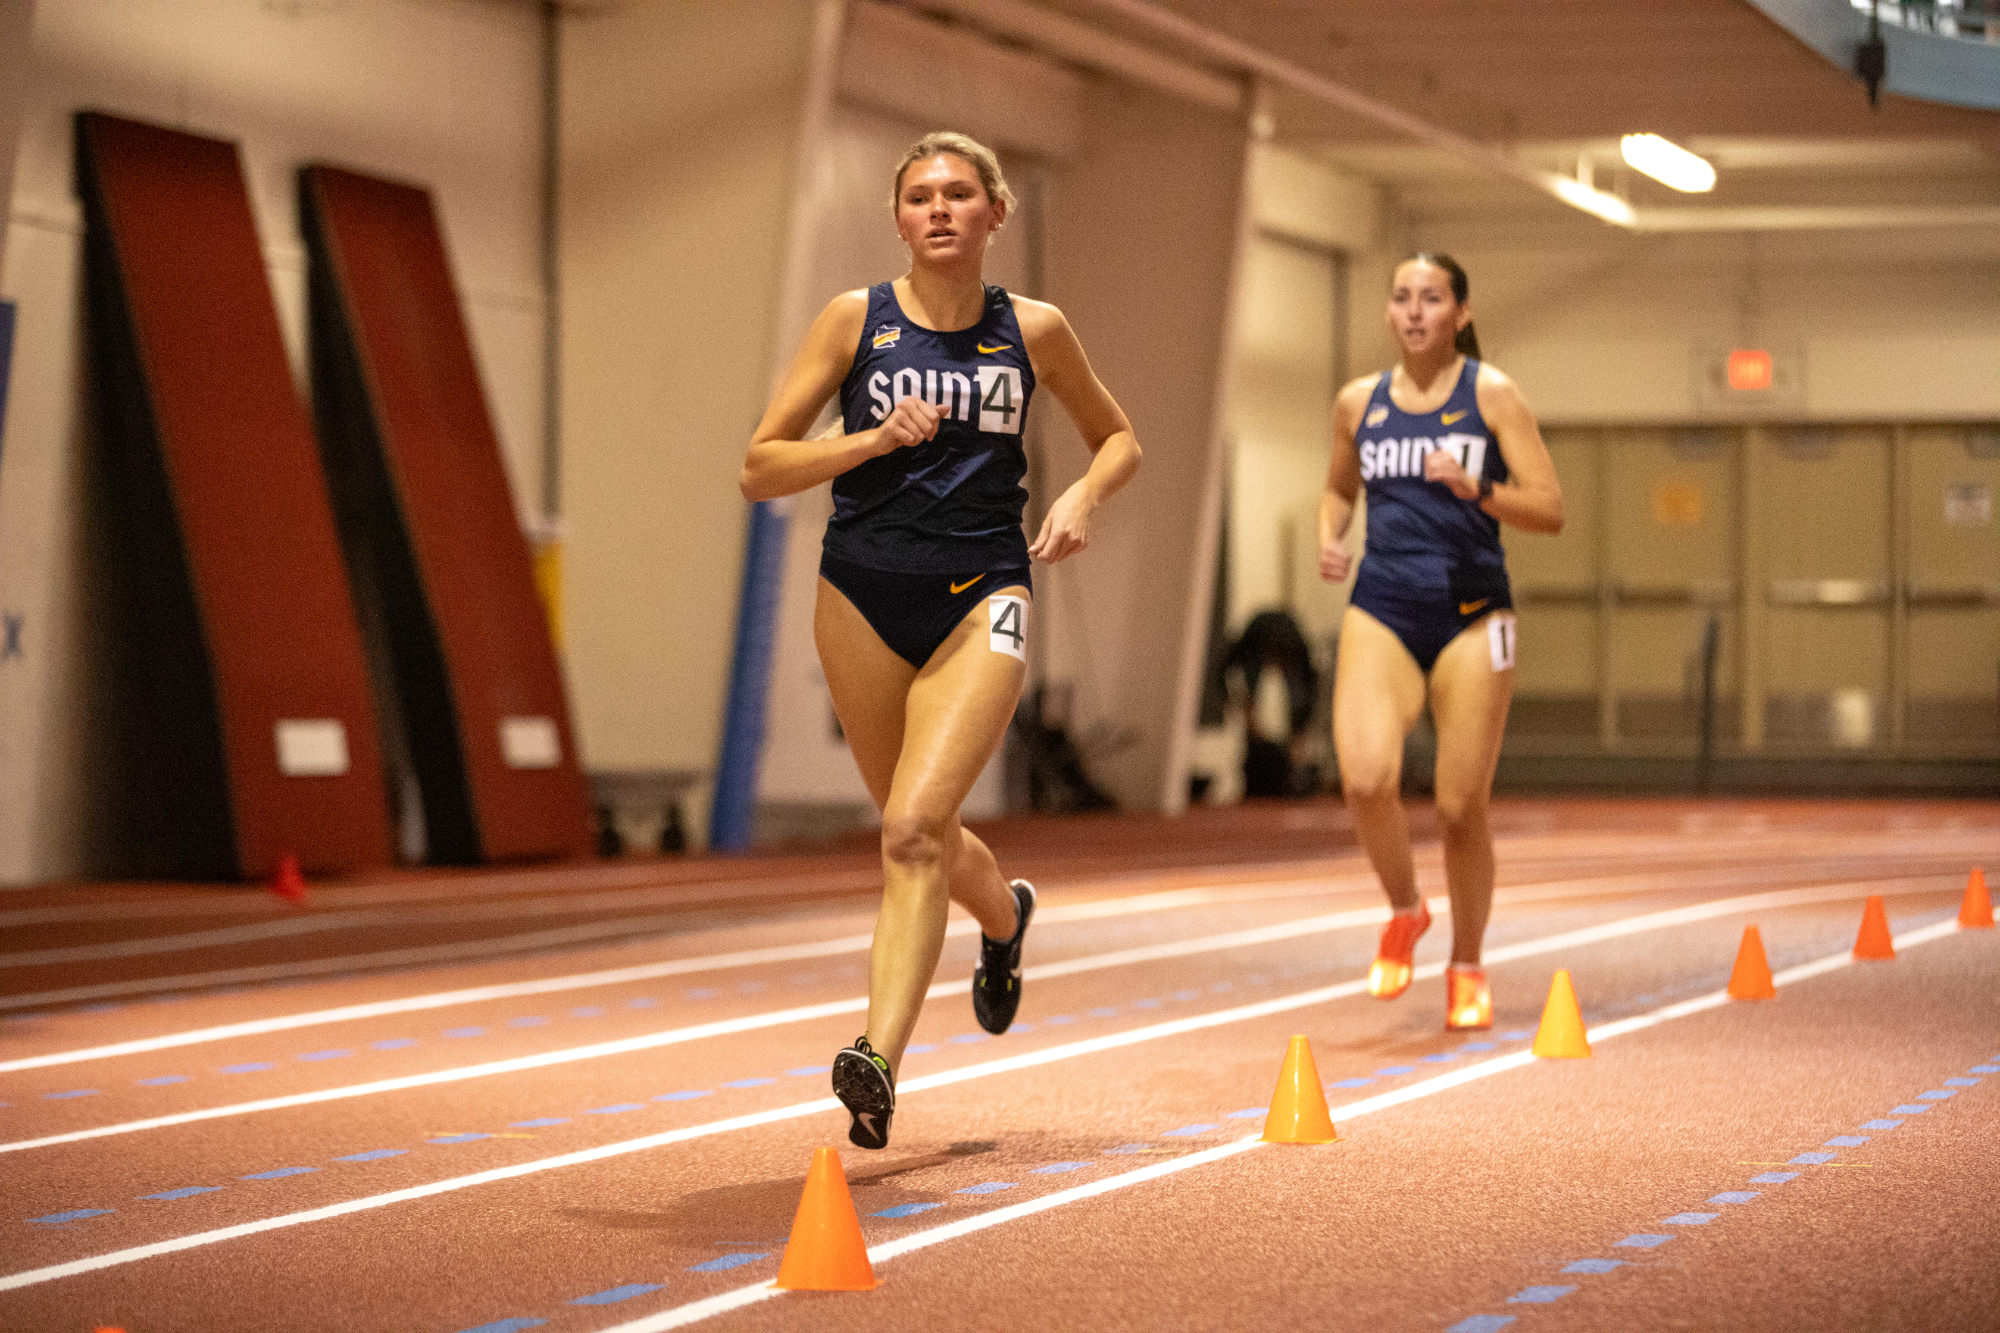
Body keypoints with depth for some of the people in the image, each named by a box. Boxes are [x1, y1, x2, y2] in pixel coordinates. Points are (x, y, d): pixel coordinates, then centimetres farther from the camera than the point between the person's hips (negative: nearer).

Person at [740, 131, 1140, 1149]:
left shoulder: (1033, 331, 4)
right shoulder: (856, 320, 0)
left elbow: (1117, 439, 20)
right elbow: (759, 470, -2)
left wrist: (1083, 495, -1)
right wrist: (872, 440, -17)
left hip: (982, 600, -2)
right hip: (864, 599, 2)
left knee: (914, 827, -21)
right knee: (920, 836, 15)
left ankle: (878, 1059, -24)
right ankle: (1004, 915, 50)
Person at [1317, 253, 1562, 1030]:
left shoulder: (1492, 394, 0)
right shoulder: (1358, 403, 10)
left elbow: (1549, 510, -3)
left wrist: (1477, 490, -20)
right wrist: (1329, 537, 6)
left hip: (1470, 615, -2)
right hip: (1380, 611, 2)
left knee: (1462, 807, -1)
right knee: (1365, 778, -20)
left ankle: (1467, 966, 21)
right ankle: (1404, 913, 8)